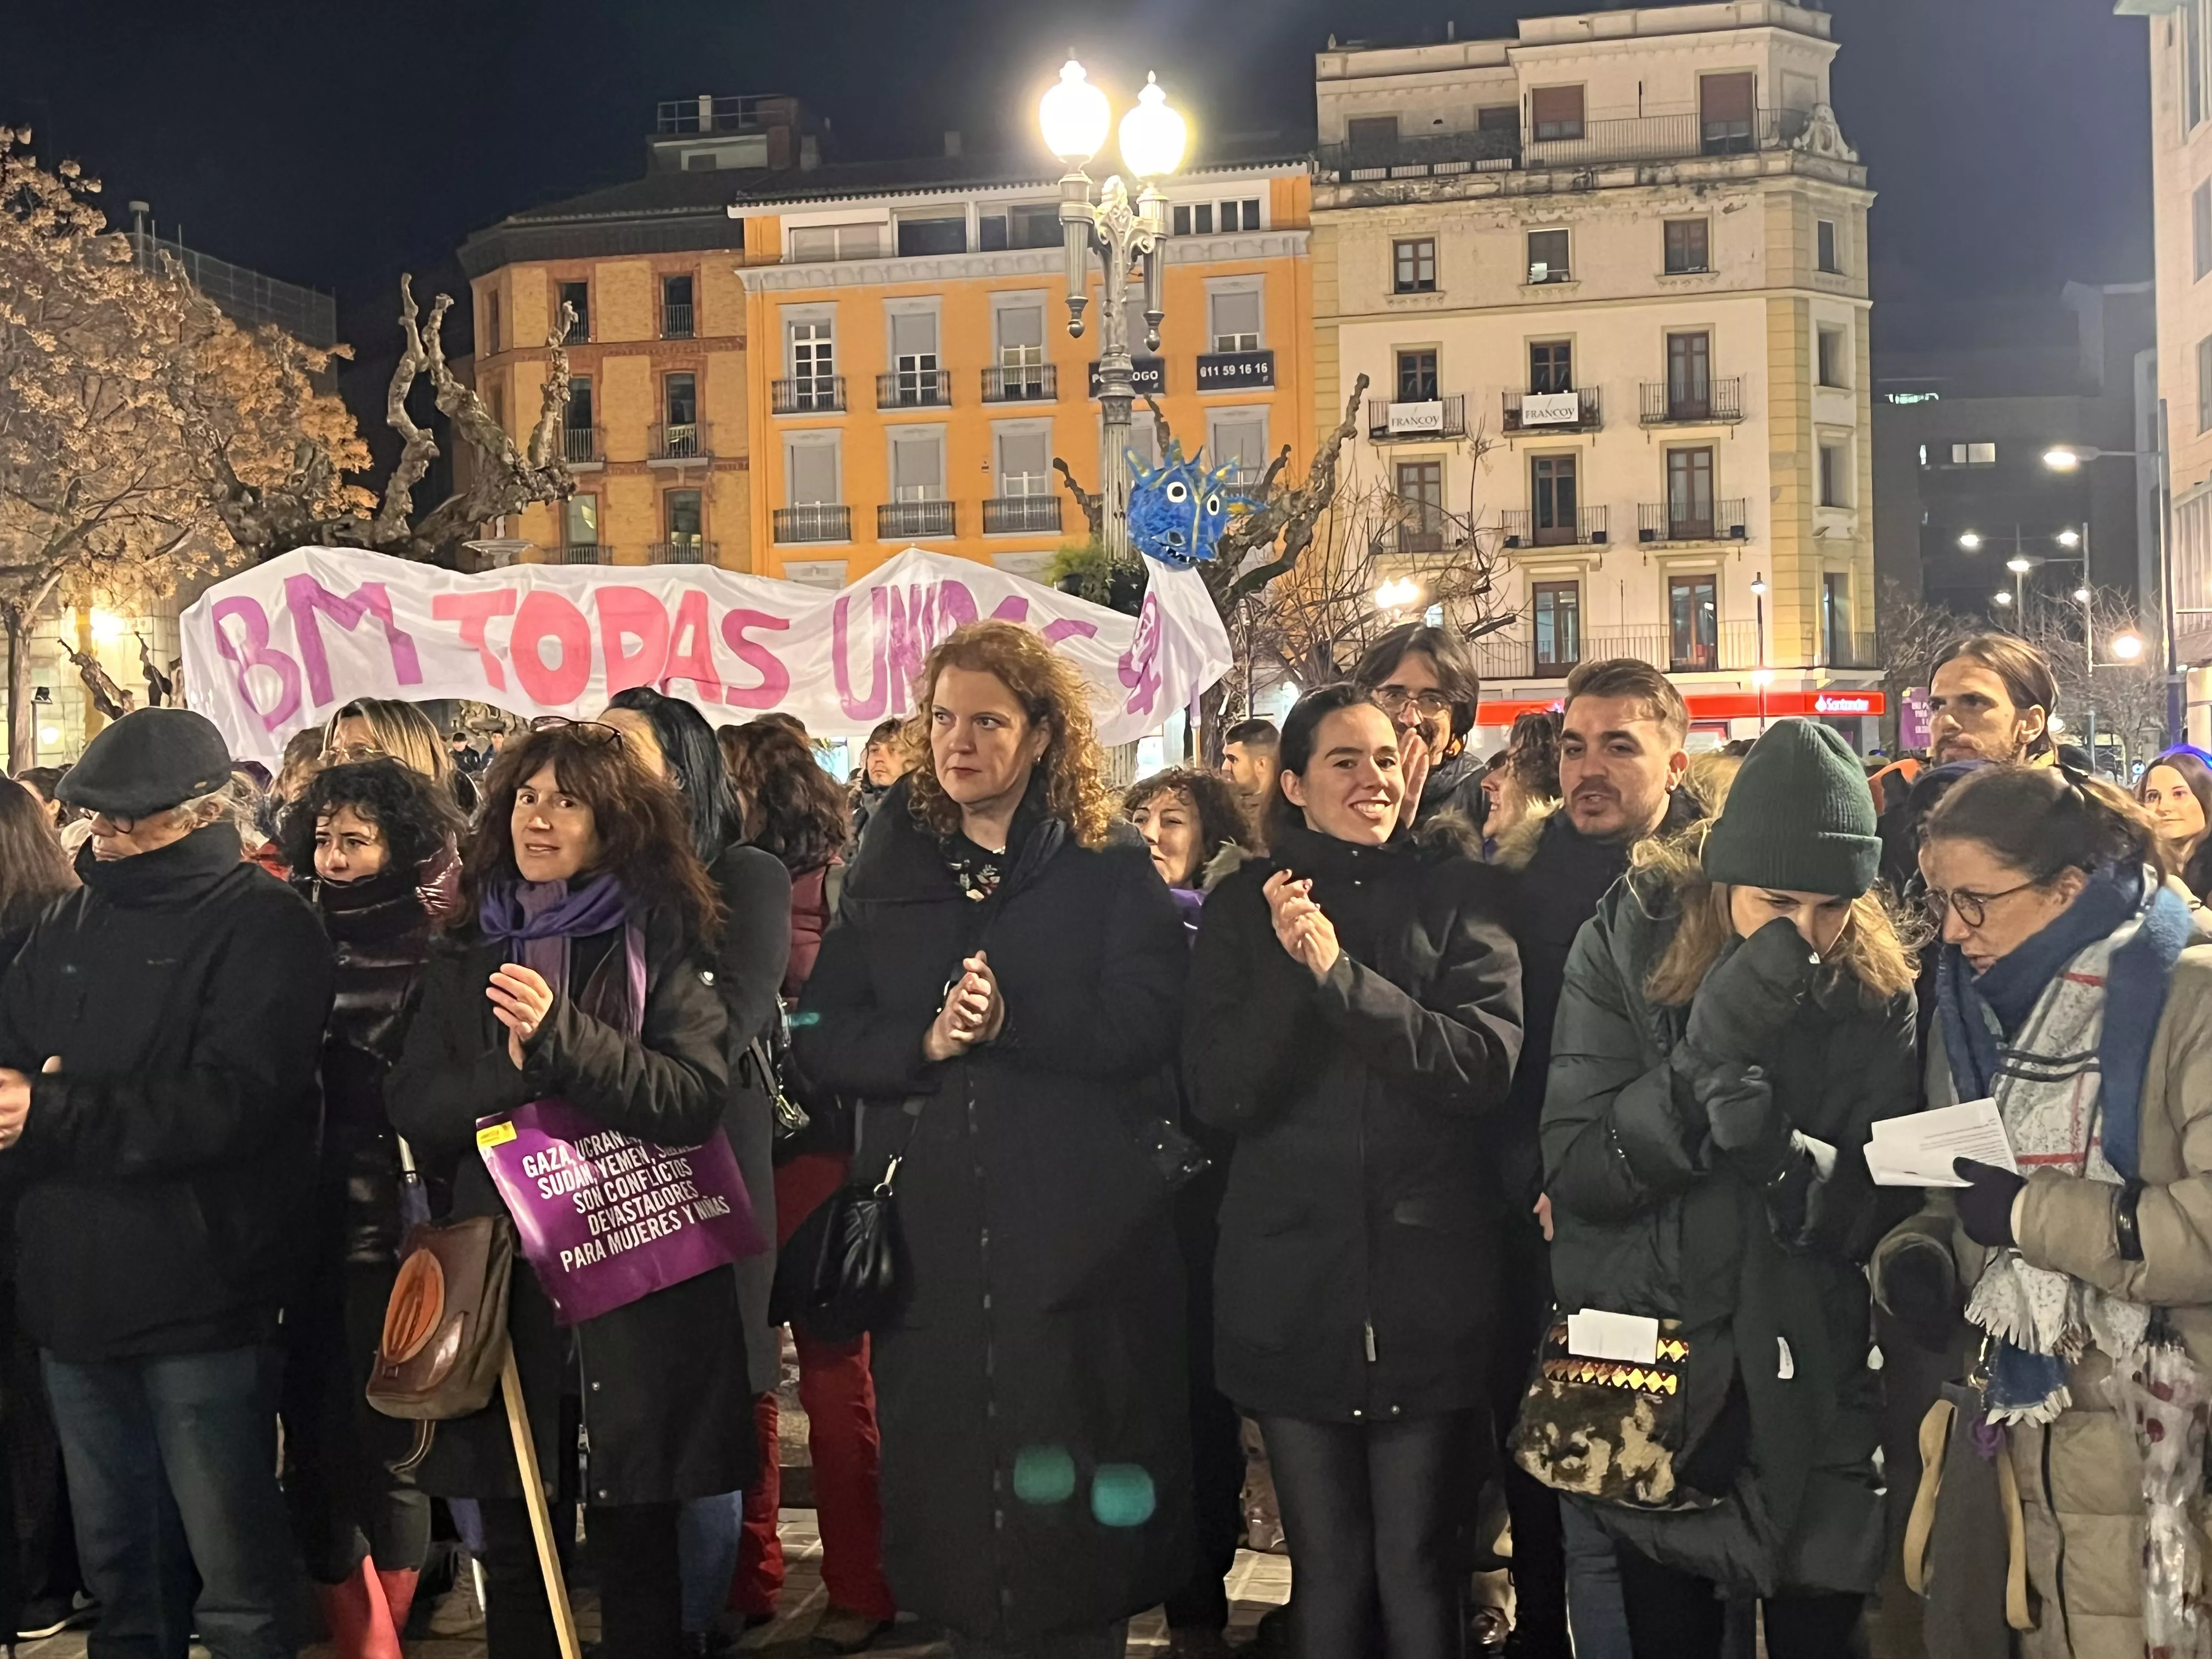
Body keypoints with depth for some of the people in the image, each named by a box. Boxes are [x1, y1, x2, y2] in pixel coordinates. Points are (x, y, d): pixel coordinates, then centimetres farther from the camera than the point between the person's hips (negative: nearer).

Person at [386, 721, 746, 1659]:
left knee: (636, 1544, 5)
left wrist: (562, 1035, -23)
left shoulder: (661, 942, -1)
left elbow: (695, 1097, -12)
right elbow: (412, 1108, 5)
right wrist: (510, 1069, -13)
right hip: (502, 1275, 3)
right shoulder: (470, 952, 11)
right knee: (511, 1543, 10)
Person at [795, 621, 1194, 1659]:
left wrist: (1010, 1018, -20)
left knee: (1067, 1487, 1)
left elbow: (1146, 1026, -9)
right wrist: (921, 1041, -14)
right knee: (944, 1474, 6)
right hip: (929, 1233, 3)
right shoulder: (888, 874, 11)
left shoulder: (1111, 872, 2)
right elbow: (822, 1037, 4)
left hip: (1076, 1234, -2)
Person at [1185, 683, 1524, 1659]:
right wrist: (1291, 968, -16)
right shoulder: (1246, 908, 6)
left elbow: (1488, 1063, -11)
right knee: (1328, 1572, 10)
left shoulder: (1459, 893, 3)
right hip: (1292, 1284, 1)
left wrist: (1343, 973, -18)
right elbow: (1215, 1094, -3)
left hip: (1428, 1277, -1)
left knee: (1418, 1573, 5)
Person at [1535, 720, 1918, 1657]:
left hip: (1812, 1389, 1)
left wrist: (1777, 1148, -27)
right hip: (1640, 1376, -1)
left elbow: (1878, 1209, -7)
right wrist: (1707, 1056, -27)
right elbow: (1574, 1170, -14)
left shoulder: (1878, 990, -5)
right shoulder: (1626, 946, -10)